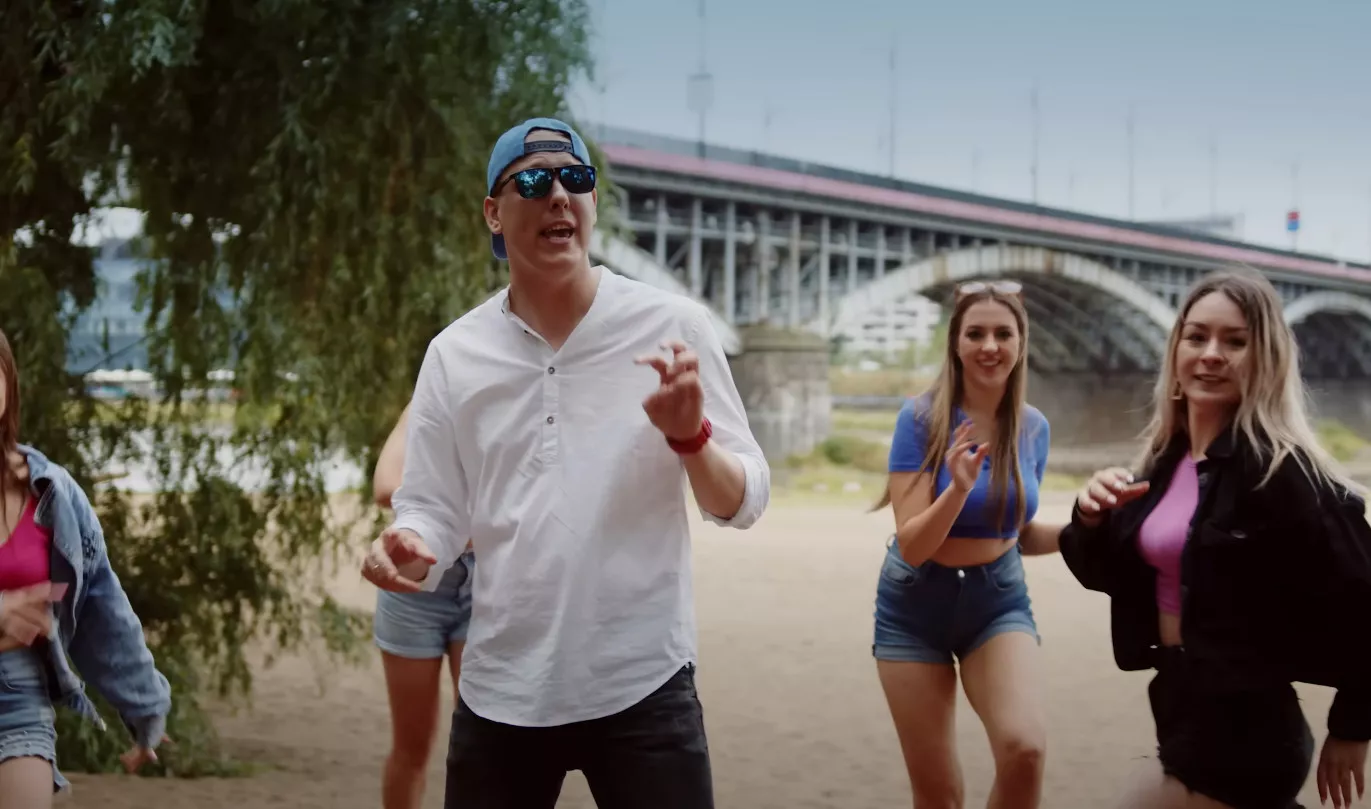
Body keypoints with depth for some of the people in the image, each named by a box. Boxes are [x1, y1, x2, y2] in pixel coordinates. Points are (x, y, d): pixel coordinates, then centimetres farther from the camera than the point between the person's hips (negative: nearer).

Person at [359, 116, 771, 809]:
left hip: (642, 688, -2)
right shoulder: (454, 353, 3)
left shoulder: (673, 326, -3)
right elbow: (432, 514, 5)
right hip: (499, 693, 2)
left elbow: (743, 502, -2)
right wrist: (405, 550, -16)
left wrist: (690, 437, -21)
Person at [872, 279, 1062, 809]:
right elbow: (912, 545, -19)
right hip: (917, 605, -2)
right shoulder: (921, 417, -15)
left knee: (1026, 749, -24)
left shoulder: (1033, 427, -2)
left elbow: (1017, 532, 10)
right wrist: (958, 488, -35)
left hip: (999, 600, 2)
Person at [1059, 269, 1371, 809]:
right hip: (1183, 706, 8)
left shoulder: (1278, 468, -18)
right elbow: (1109, 575, 15)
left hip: (1240, 727, -8)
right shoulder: (1166, 459, 6)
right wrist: (1092, 520, -6)